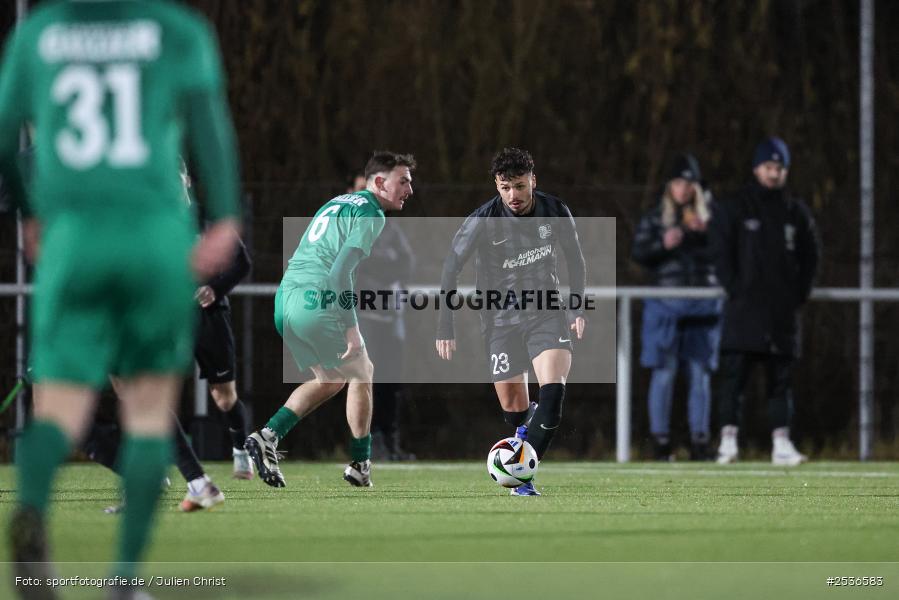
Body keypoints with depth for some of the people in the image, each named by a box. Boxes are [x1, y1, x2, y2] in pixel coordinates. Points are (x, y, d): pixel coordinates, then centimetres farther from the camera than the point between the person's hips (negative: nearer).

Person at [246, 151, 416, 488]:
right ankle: (360, 466, 16)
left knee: (330, 379, 21)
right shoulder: (370, 214, -6)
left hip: (285, 299, 8)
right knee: (361, 375, 11)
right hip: (318, 301, -8)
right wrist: (351, 328, -18)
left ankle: (268, 436, 6)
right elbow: (341, 270, -17)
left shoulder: (336, 204, 22)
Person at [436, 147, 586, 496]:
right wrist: (445, 328, -13)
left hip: (546, 313, 1)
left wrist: (577, 308, 4)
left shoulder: (555, 212, -8)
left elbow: (574, 258, 10)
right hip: (501, 319, -1)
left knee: (553, 389, -21)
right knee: (512, 407, 0)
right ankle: (527, 424, 39)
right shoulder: (482, 221, -16)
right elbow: (451, 271, -10)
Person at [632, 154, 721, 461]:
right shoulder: (655, 218, 7)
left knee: (701, 373, 3)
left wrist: (706, 232, -7)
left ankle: (700, 440, 7)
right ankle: (660, 440, 0)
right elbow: (639, 253, 0)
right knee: (664, 373, -4)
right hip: (666, 304, -2)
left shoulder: (709, 215, 11)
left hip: (703, 305, 2)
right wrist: (664, 244, -17)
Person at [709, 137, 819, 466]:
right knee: (734, 374, -9)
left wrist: (800, 293, 6)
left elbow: (809, 256, 17)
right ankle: (728, 439, -10)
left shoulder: (796, 211, 12)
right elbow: (720, 251, 0)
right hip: (745, 309, -3)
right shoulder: (734, 208, 2)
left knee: (781, 378, 4)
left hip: (783, 310, 3)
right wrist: (734, 288, -9)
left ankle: (781, 443, 4)